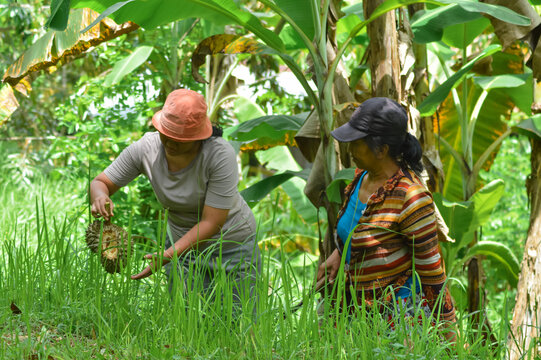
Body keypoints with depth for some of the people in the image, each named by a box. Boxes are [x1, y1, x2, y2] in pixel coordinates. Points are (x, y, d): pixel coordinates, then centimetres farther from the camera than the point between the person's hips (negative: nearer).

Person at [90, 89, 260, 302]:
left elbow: (211, 223, -28)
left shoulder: (221, 155, -29)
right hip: (185, 246, 3)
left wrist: (169, 256, -38)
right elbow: (100, 183, -8)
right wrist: (100, 197, -33)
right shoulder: (146, 148, -17)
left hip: (233, 246, -3)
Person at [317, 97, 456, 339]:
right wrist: (338, 254, 7)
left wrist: (447, 330, -12)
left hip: (402, 310, -8)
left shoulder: (410, 198, -22)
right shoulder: (363, 176, 2)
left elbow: (431, 265, -17)